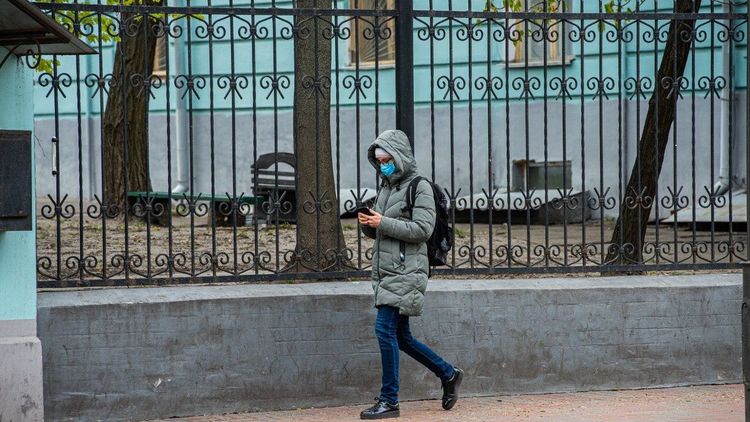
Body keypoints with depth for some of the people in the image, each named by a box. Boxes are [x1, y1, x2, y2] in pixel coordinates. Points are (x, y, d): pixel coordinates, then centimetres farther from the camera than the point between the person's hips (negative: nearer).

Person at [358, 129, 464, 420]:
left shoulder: (419, 188, -7)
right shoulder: (386, 188, 17)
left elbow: (423, 229, -16)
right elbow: (376, 233, 22)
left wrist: (383, 223, -18)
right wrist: (367, 224, -1)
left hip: (407, 270, -9)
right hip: (385, 271, 9)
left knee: (385, 329, -14)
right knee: (399, 335, 11)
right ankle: (448, 374, 27)